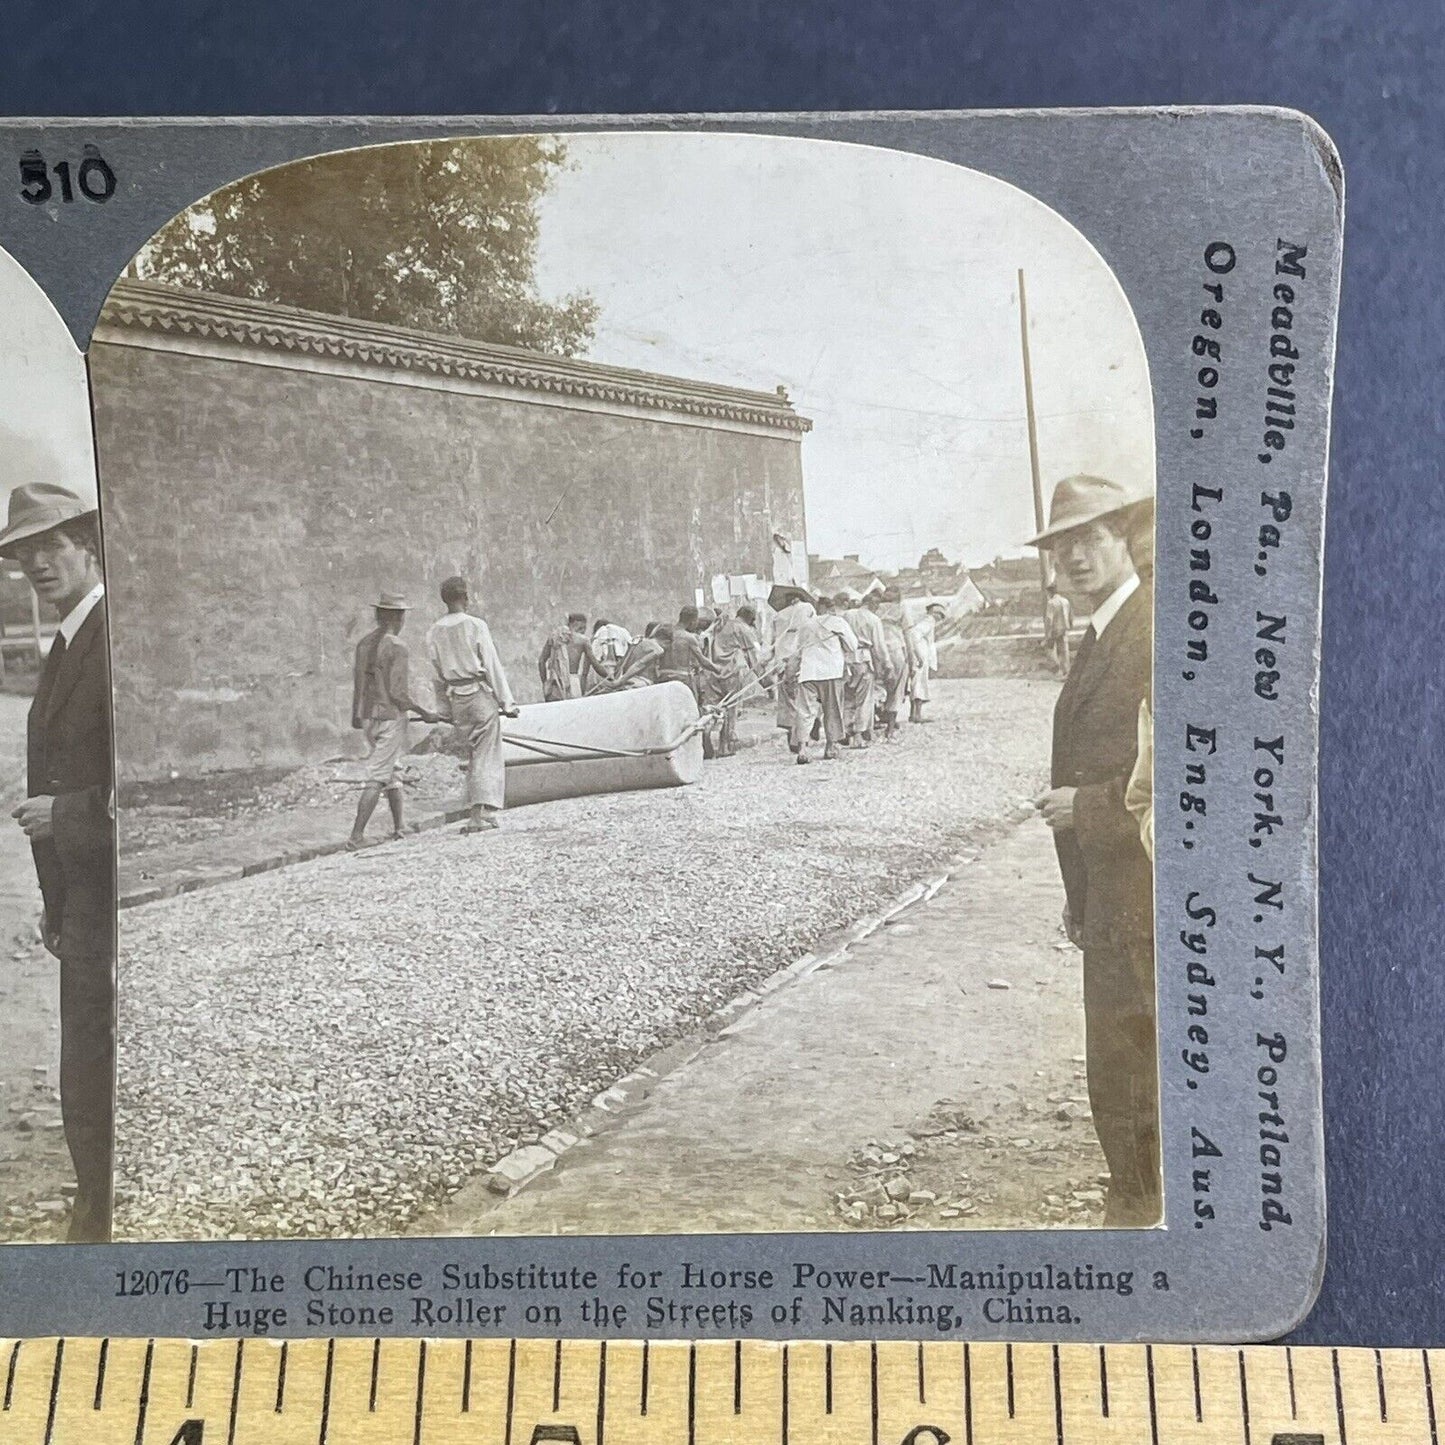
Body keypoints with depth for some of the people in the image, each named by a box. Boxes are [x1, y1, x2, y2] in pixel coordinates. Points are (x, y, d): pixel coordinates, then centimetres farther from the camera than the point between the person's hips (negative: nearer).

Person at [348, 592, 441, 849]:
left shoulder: (364, 643, 7)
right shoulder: (396, 648, -16)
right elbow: (398, 693, -19)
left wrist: (356, 714, 31)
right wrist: (424, 712, -6)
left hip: (368, 716, 8)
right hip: (391, 717, -8)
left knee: (392, 769, 20)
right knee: (377, 779, -5)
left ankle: (400, 826, 28)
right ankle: (356, 836, -8)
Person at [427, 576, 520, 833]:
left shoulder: (434, 632, 4)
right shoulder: (475, 626, -10)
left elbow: (438, 674, 10)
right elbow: (492, 666, -9)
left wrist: (444, 710, 18)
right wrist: (507, 702, -4)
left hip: (455, 699, 5)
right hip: (481, 695, -5)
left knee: (473, 754, 16)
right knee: (487, 757, -1)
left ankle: (476, 812, 16)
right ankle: (481, 814, -7)